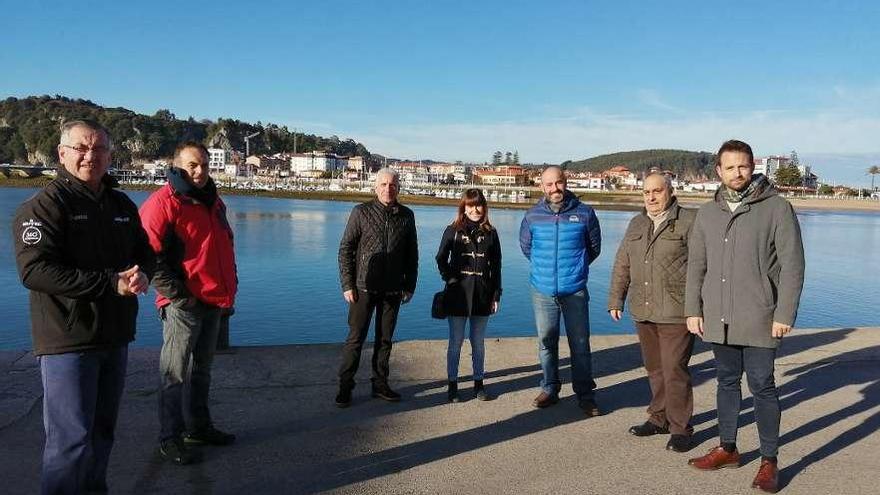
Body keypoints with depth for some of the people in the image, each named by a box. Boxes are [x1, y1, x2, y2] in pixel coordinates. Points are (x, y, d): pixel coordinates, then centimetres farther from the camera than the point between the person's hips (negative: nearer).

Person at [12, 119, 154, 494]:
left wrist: (141, 275, -11)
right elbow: (35, 271, -19)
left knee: (102, 431, 18)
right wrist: (111, 283, -24)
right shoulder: (45, 204, -9)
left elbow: (145, 253, 14)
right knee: (71, 439, -5)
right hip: (68, 340, -7)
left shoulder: (123, 206, 11)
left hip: (115, 337, 7)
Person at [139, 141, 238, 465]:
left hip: (214, 301, 8)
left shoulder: (214, 202, 14)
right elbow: (152, 258, -15)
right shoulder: (163, 202, -11)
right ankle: (170, 438, 14)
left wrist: (230, 289, 15)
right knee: (174, 373, 2)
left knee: (203, 368, 18)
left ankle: (199, 427, 32)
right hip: (183, 304, -8)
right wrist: (179, 295, -16)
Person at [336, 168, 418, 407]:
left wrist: (410, 286, 8)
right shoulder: (361, 212, -3)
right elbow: (345, 250, -3)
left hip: (393, 290, 3)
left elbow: (412, 255, 12)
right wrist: (347, 285, -8)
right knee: (355, 338, 1)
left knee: (385, 340, 12)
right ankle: (345, 386, 13)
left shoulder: (406, 215, 6)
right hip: (364, 288, -3)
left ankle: (380, 384, 24)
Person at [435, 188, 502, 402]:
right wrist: (450, 278, -6)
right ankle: (452, 385, 16)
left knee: (478, 343, 11)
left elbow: (496, 267, 6)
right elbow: (441, 259, 7)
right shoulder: (453, 231, 1)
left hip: (482, 296, 2)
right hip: (457, 296, -1)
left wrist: (496, 295, 3)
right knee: (455, 342, 5)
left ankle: (478, 384, 22)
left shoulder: (490, 233, 5)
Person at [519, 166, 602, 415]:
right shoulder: (532, 216, 1)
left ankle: (585, 395, 15)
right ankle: (549, 389, 26)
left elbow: (594, 247, 11)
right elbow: (525, 246, 17)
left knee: (580, 344, 3)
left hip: (575, 291, -1)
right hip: (543, 291, 2)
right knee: (546, 343, 11)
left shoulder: (584, 213, -3)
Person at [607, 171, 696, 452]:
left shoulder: (689, 221, -4)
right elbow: (622, 265, 17)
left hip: (676, 313, -6)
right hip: (643, 313, 6)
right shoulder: (637, 224, 14)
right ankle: (659, 419, 29)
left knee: (675, 371, -4)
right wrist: (616, 300, 14)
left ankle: (680, 428, 10)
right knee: (655, 370, 14)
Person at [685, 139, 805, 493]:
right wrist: (693, 310, 6)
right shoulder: (707, 213, 8)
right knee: (727, 382, 15)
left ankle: (769, 461, 17)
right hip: (718, 318, 4)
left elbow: (792, 265, -8)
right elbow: (696, 265, 10)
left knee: (761, 386, 3)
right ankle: (727, 449, 29)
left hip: (758, 319, -4)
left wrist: (784, 314, -12)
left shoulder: (777, 208, -6)